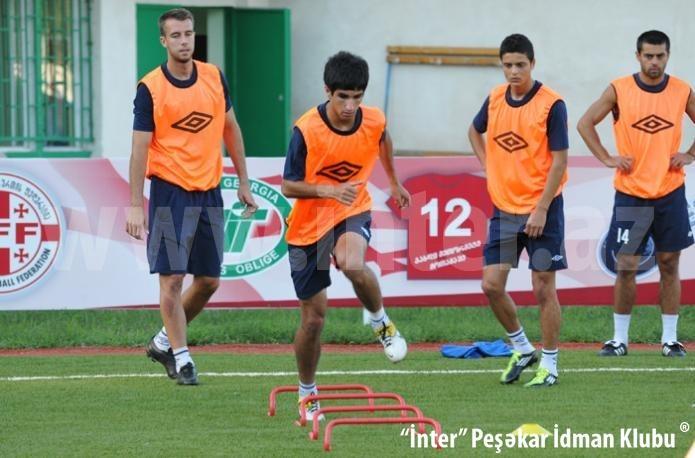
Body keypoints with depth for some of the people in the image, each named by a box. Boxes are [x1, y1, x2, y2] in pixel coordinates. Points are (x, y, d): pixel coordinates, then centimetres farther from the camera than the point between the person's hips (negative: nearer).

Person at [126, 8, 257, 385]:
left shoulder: (214, 77, 4)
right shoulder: (150, 88, -8)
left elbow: (231, 130, 15)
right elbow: (139, 148, -8)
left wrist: (243, 182, 13)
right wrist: (136, 205, -12)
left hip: (208, 192, 5)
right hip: (169, 191, -5)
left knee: (208, 280, 9)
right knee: (172, 277, -7)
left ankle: (164, 341, 26)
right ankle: (180, 356, 3)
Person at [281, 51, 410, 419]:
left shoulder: (374, 121, -11)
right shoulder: (306, 130, -21)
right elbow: (288, 186, -15)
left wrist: (394, 182, 30)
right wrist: (328, 189, -32)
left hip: (353, 212, 1)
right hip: (309, 223, -1)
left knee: (352, 264, -36)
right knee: (313, 316, 3)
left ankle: (381, 322, -6)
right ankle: (306, 392, 26)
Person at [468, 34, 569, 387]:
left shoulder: (551, 104, -12)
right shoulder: (495, 100, 4)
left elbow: (560, 160, -14)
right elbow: (475, 131, 26)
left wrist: (541, 210, -17)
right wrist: (487, 165, 11)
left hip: (542, 210, -5)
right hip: (504, 208, 5)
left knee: (543, 287, -2)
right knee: (492, 284, 1)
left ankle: (549, 365, 8)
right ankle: (522, 349, 22)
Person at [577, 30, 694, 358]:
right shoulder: (619, 90, -3)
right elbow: (585, 124, 2)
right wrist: (607, 159, -5)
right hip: (631, 193, -1)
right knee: (626, 266, -2)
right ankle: (619, 339, 7)